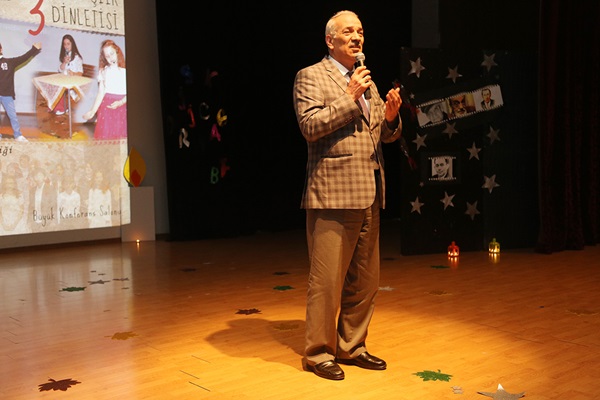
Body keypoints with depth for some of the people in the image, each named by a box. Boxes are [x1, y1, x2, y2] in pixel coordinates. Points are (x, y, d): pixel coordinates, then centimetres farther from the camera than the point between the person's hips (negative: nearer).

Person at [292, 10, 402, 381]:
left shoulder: (367, 82, 21)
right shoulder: (311, 76, 0)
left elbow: (386, 134, 19)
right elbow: (310, 126, -13)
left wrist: (391, 115, -2)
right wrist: (350, 97, -15)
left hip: (369, 195, 7)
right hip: (333, 193, -7)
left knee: (365, 280, 11)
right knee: (327, 280, -2)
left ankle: (351, 347, 25)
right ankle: (318, 353, 13)